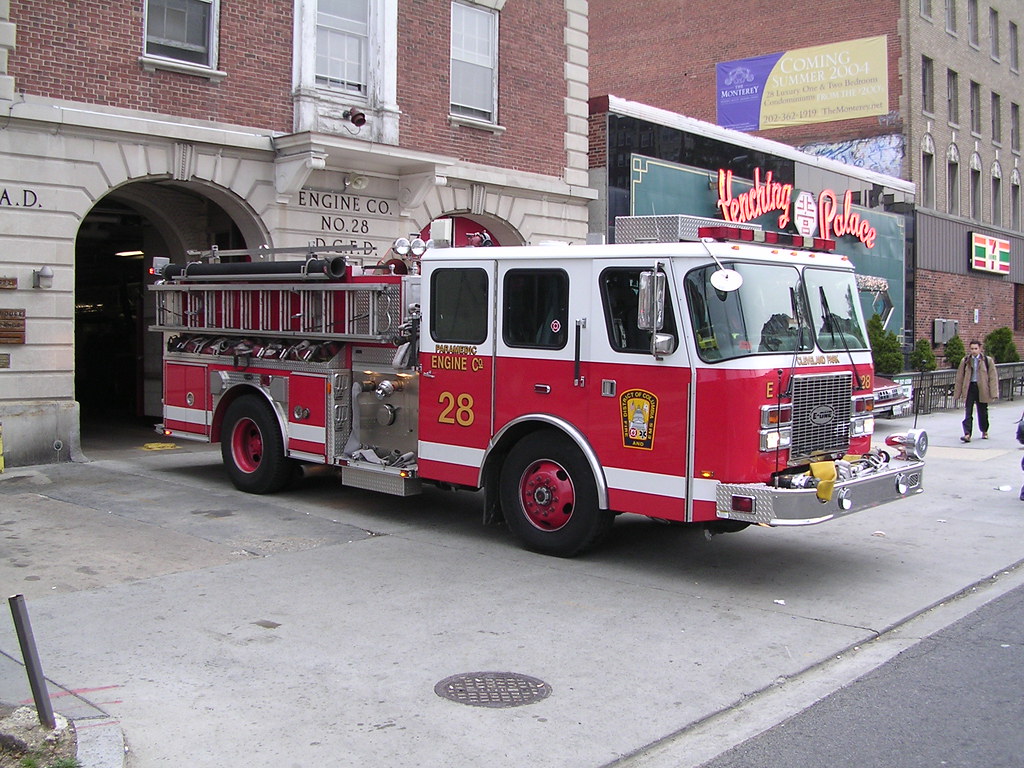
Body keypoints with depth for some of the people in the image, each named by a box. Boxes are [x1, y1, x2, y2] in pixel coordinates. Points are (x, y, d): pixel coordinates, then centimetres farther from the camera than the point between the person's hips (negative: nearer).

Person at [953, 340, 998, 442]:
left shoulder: (988, 360, 2)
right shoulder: (965, 361, 6)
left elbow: (993, 377, -1)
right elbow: (959, 377, 9)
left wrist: (994, 393, -9)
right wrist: (957, 393, 6)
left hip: (982, 389, 0)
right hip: (969, 388, 1)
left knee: (982, 412, 12)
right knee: (967, 412, -10)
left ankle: (984, 431, 35)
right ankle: (967, 434, -16)